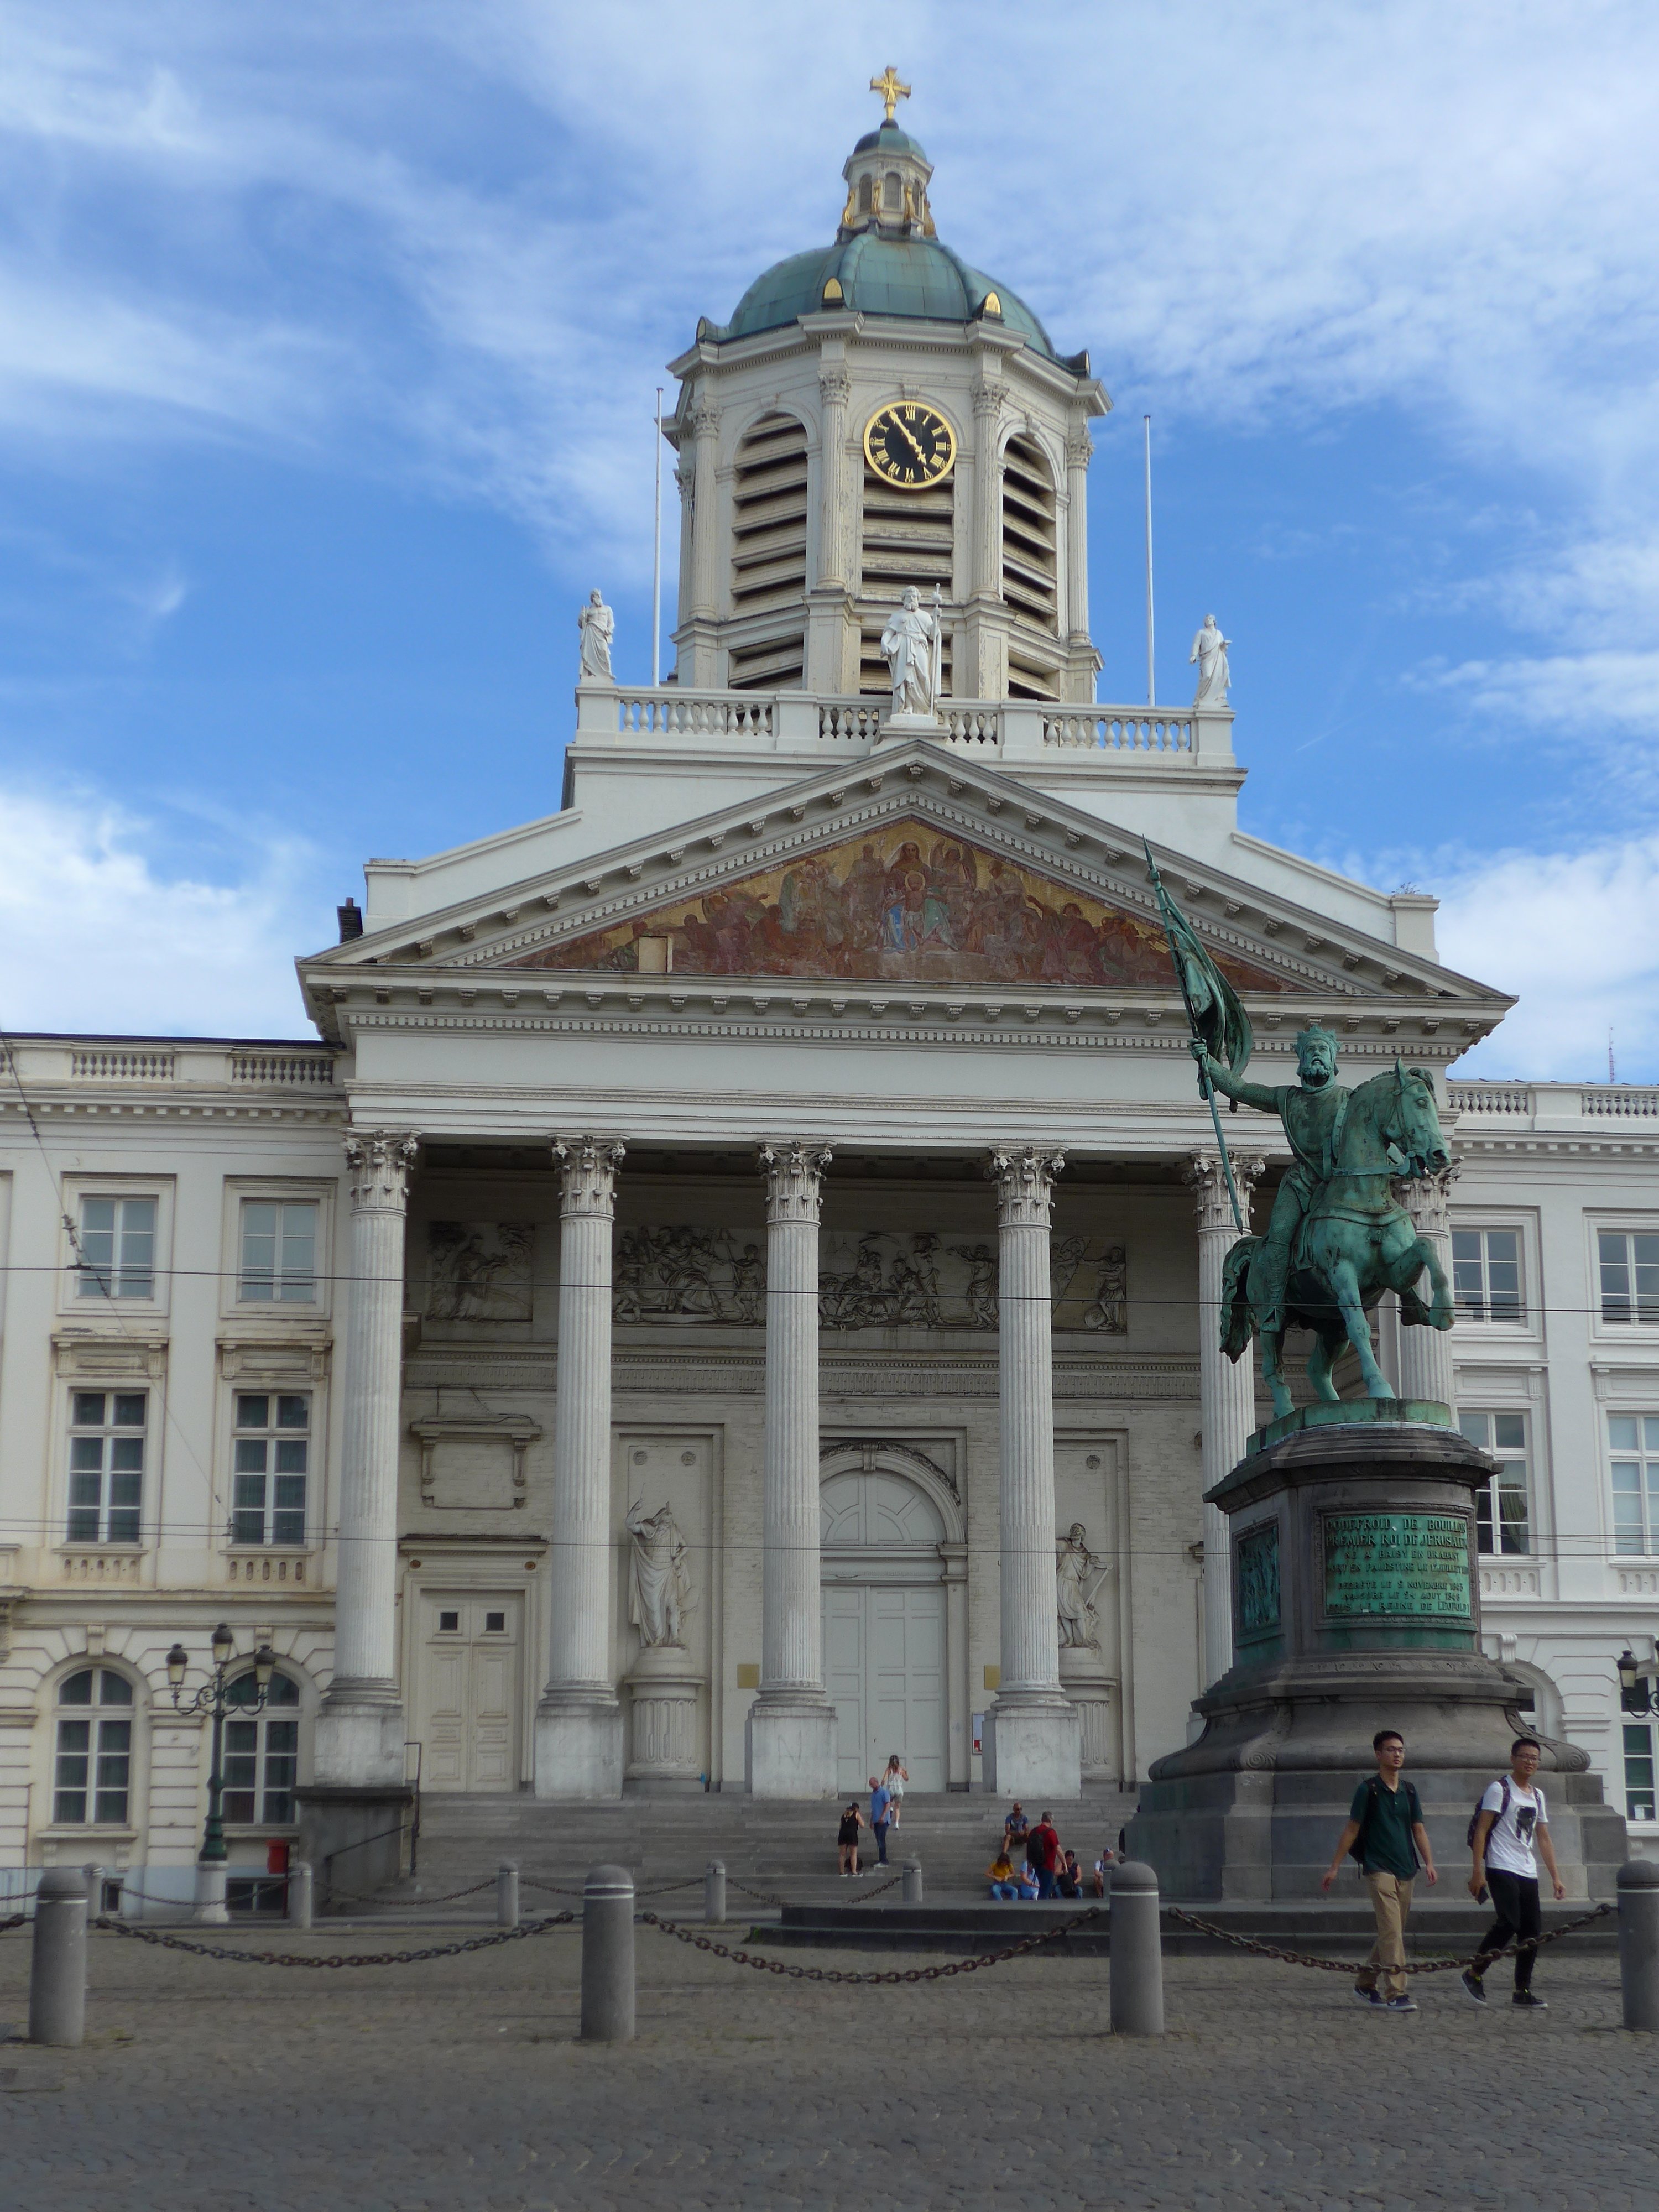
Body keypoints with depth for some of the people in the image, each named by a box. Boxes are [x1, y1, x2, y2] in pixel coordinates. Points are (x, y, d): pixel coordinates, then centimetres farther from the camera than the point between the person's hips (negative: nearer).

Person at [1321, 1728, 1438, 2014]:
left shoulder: (1409, 1790, 13)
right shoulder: (1368, 1790, -2)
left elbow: (1418, 1829, 15)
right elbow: (1351, 1830, 1)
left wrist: (1429, 1863, 2)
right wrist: (1334, 1867, 0)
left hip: (1406, 1871, 6)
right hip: (1379, 1869, -6)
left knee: (1391, 1933, 11)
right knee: (1391, 1930, -16)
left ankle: (1365, 1984, 25)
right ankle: (1396, 1993, -19)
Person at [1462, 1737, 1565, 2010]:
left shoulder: (1538, 1796, 19)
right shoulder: (1499, 1790, -3)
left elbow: (1543, 1838, 23)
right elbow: (1481, 1830, -8)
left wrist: (1555, 1876, 16)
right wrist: (1477, 1870, -16)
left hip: (1528, 1873, 7)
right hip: (1502, 1869, -7)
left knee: (1532, 1929, 3)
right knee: (1509, 1923, -18)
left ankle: (1523, 1991, 10)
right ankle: (1474, 1973, -4)